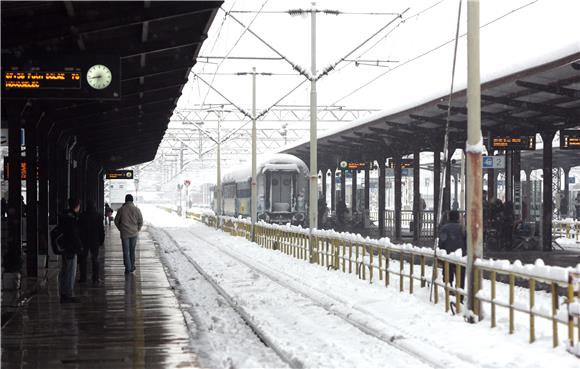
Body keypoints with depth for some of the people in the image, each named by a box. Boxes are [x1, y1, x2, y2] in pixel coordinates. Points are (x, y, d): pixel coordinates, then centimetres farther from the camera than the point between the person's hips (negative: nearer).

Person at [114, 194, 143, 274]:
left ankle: (128, 268, 2)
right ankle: (132, 267, 21)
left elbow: (116, 221, 1)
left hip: (124, 234, -2)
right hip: (134, 233, 2)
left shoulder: (121, 210, -7)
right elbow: (141, 222, -1)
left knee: (126, 251, 4)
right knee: (132, 250, 15)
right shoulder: (136, 210, -5)